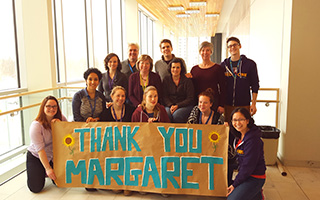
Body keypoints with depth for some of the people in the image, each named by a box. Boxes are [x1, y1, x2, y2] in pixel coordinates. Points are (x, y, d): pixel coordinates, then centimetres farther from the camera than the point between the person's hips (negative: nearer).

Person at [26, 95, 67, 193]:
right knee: (36, 188, -8)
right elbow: (40, 150, -25)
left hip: (54, 156, 4)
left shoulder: (61, 118, -9)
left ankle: (45, 173, 30)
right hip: (36, 157, -4)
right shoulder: (36, 125, -24)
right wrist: (48, 169, -25)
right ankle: (32, 172, 25)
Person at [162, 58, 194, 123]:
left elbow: (190, 99, -2)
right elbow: (164, 97, 7)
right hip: (169, 105, 2)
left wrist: (177, 106, -14)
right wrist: (171, 105, -13)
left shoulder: (187, 81, 2)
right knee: (166, 114, -31)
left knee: (176, 115, -33)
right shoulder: (166, 80, 11)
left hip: (184, 105, -1)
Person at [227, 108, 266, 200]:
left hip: (255, 178, -9)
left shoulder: (253, 140, -24)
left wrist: (235, 184, -15)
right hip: (245, 174, 9)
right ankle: (256, 192, 18)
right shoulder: (240, 135, 4)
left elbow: (248, 166, -22)